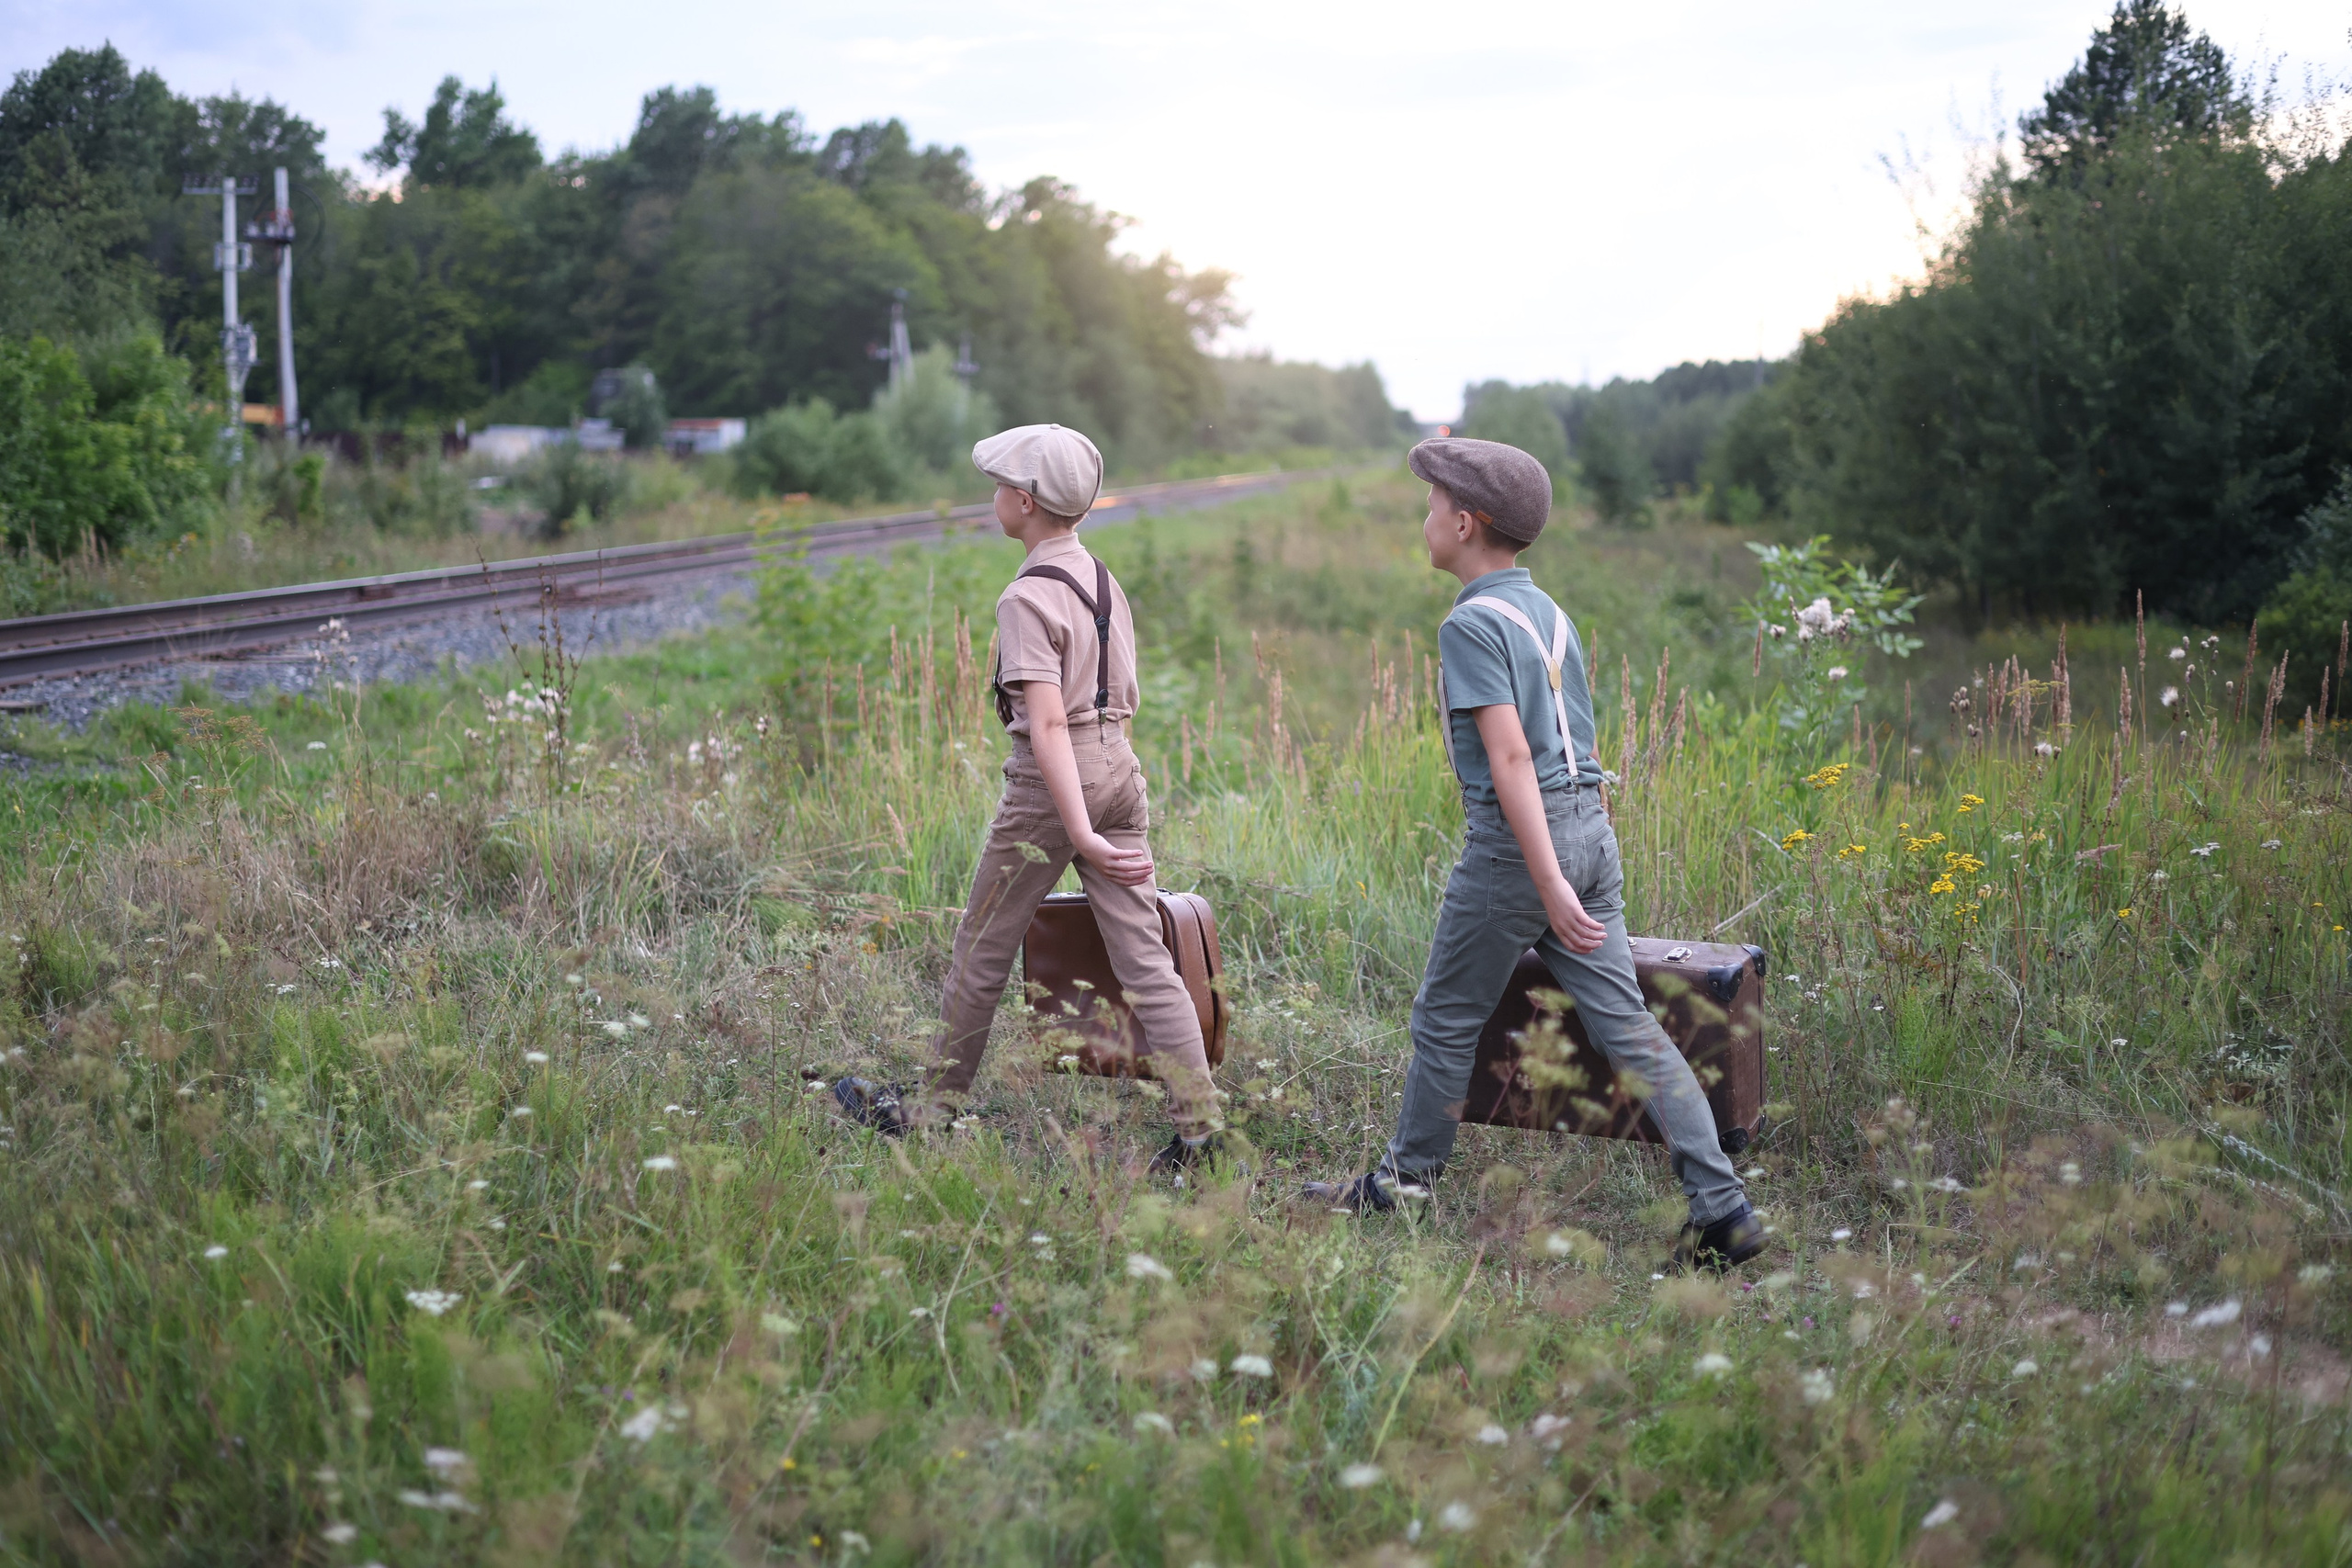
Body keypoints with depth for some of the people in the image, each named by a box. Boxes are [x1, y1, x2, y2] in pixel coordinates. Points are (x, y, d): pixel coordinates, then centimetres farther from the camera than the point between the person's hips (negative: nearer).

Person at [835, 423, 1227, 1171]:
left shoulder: (1028, 598, -14)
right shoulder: (1105, 583, 12)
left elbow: (1048, 723, -21)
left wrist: (1080, 835, -25)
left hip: (1052, 778, -7)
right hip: (1118, 768, 7)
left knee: (982, 950, 9)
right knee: (1143, 956, 4)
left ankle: (933, 1105, 22)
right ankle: (1201, 1126, -1)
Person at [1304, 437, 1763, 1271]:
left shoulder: (1472, 623, -13)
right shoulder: (1548, 610, 14)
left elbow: (1509, 755, -20)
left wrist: (1550, 886, -24)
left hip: (1518, 840, -8)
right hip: (1589, 826, 8)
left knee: (1445, 1020, 10)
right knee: (1626, 1025, 5)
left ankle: (1405, 1181, 25)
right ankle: (1723, 1207, 0)